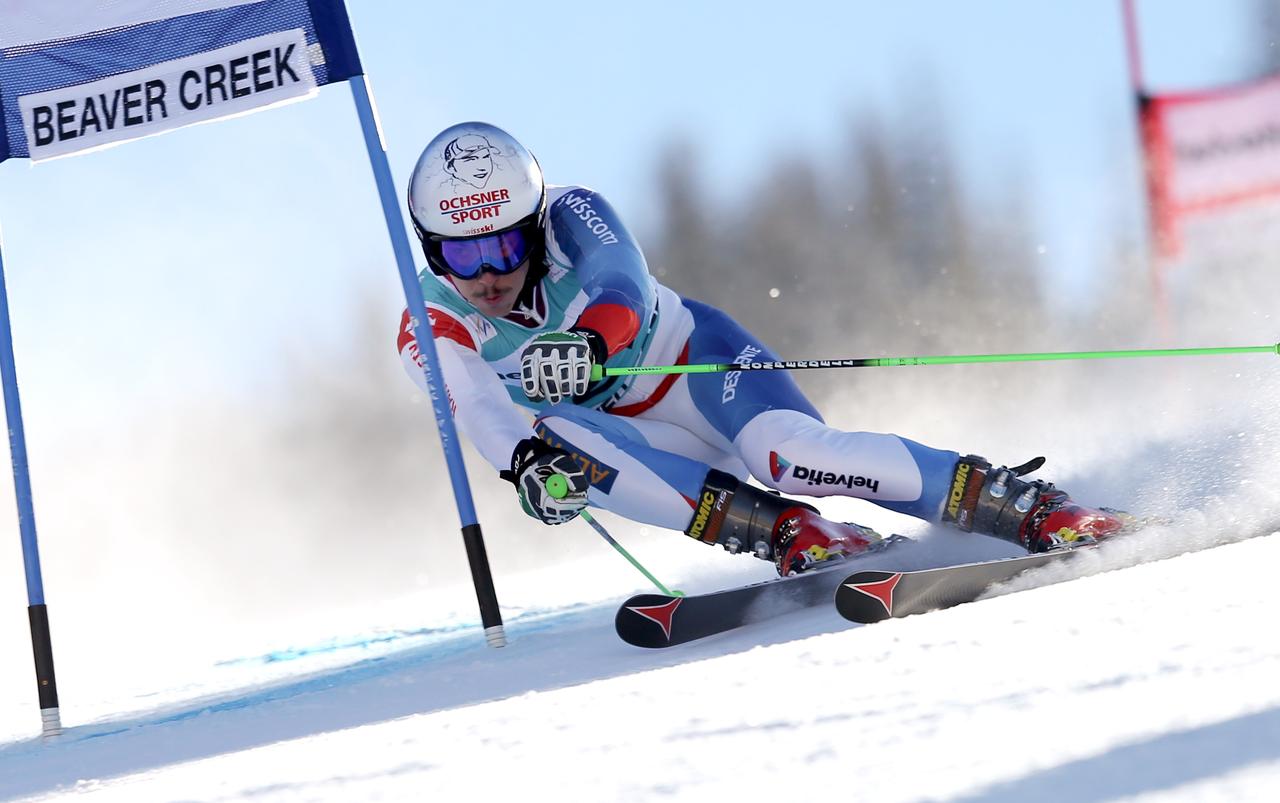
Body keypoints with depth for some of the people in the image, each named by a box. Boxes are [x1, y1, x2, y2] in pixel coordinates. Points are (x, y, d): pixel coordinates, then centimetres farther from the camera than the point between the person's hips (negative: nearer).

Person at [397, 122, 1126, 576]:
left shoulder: (571, 216, -17)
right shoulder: (431, 331, -13)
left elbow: (623, 287, -37)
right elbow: (479, 413, -31)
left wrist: (588, 338, -61)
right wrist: (526, 461, -54)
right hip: (630, 438, 3)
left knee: (796, 452, -32)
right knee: (560, 440, -31)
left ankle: (1031, 508, -27)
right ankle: (786, 530, -34)